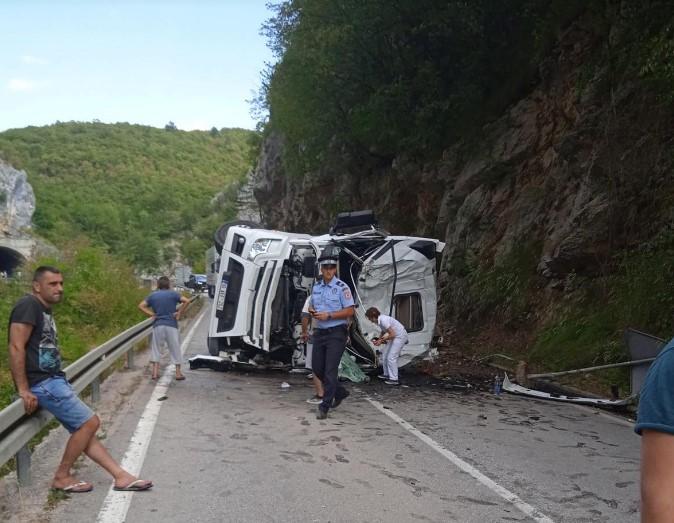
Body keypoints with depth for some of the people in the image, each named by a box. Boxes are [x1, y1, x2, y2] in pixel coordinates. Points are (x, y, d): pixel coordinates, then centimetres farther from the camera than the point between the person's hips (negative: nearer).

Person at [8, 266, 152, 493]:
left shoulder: (45, 310, 17)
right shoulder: (29, 305, -13)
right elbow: (16, 348, -20)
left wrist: (60, 382, 14)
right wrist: (24, 390, -21)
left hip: (53, 379, 10)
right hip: (42, 383, -10)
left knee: (84, 429, 7)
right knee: (90, 422, -9)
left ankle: (121, 476, 9)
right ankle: (62, 477, 4)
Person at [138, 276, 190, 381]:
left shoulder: (153, 295, 9)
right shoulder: (173, 294, 2)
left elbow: (141, 306, 3)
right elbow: (186, 301, -11)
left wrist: (151, 314, 2)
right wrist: (179, 313, -5)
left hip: (158, 325, 2)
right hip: (171, 325, -2)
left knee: (156, 348, 11)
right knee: (175, 348, 7)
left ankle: (155, 372, 6)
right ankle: (178, 373, 9)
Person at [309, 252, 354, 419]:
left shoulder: (342, 287, -9)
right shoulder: (316, 287, 10)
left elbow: (350, 311, -12)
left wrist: (328, 315, -19)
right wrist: (312, 311, -2)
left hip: (336, 333, -7)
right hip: (320, 332, 7)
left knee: (330, 370, -8)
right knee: (317, 368, 11)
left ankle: (324, 407, -3)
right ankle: (339, 392, 32)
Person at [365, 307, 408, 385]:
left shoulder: (384, 320, -27)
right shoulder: (379, 320, 1)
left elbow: (392, 334, -26)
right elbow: (383, 332, 19)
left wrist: (381, 340, -18)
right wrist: (378, 340, 4)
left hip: (400, 337, -10)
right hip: (395, 337, 10)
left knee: (391, 357, -12)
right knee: (384, 356, 13)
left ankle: (394, 379, -7)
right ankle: (386, 374, 25)